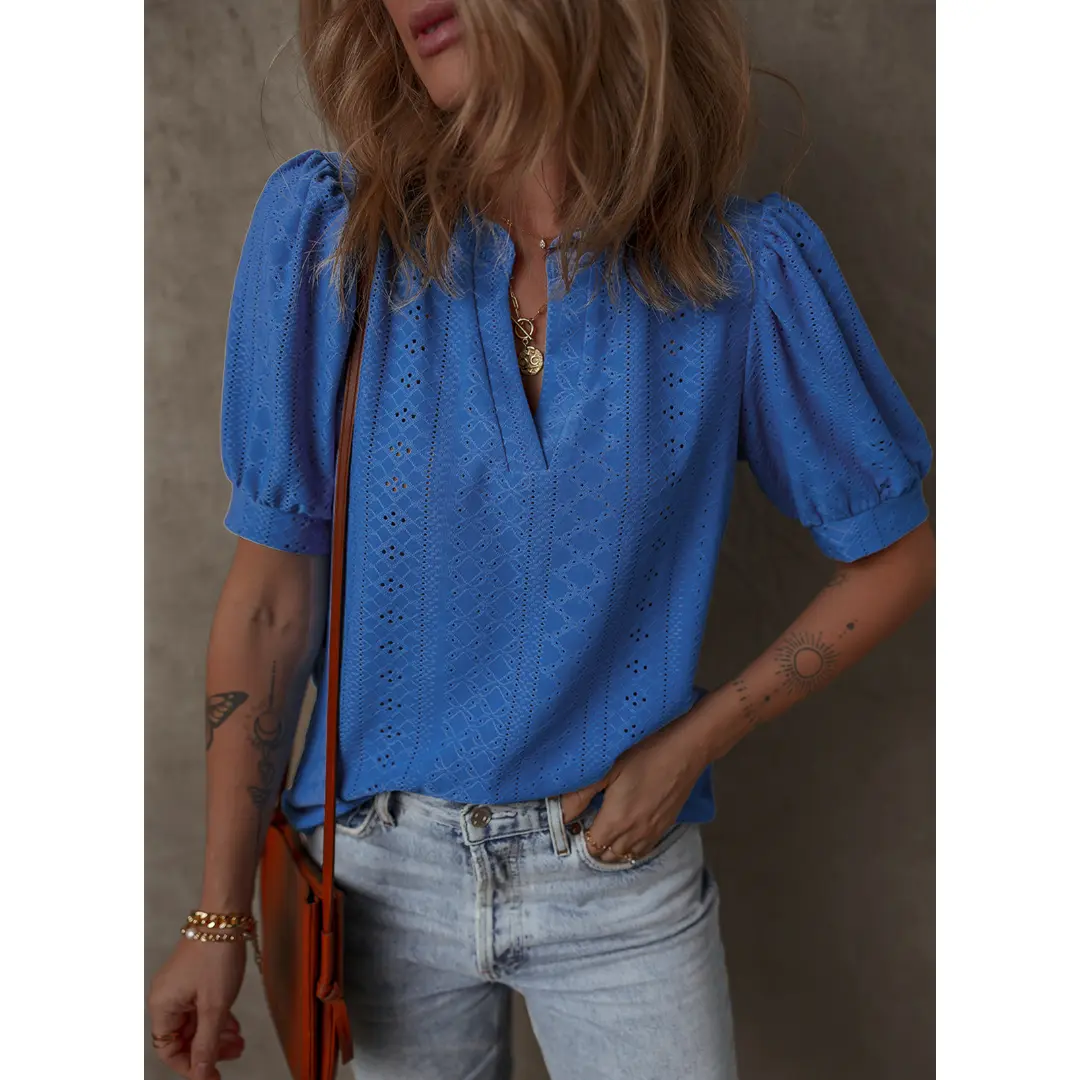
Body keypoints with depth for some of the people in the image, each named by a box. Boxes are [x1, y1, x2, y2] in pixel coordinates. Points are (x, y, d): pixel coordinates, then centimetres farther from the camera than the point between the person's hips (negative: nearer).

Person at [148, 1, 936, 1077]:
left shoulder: (748, 262, -12)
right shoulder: (321, 230, -12)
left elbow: (901, 549, -1)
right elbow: (273, 585, -8)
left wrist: (691, 741, -8)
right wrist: (221, 915, -5)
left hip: (622, 866, 0)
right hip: (383, 867, 1)